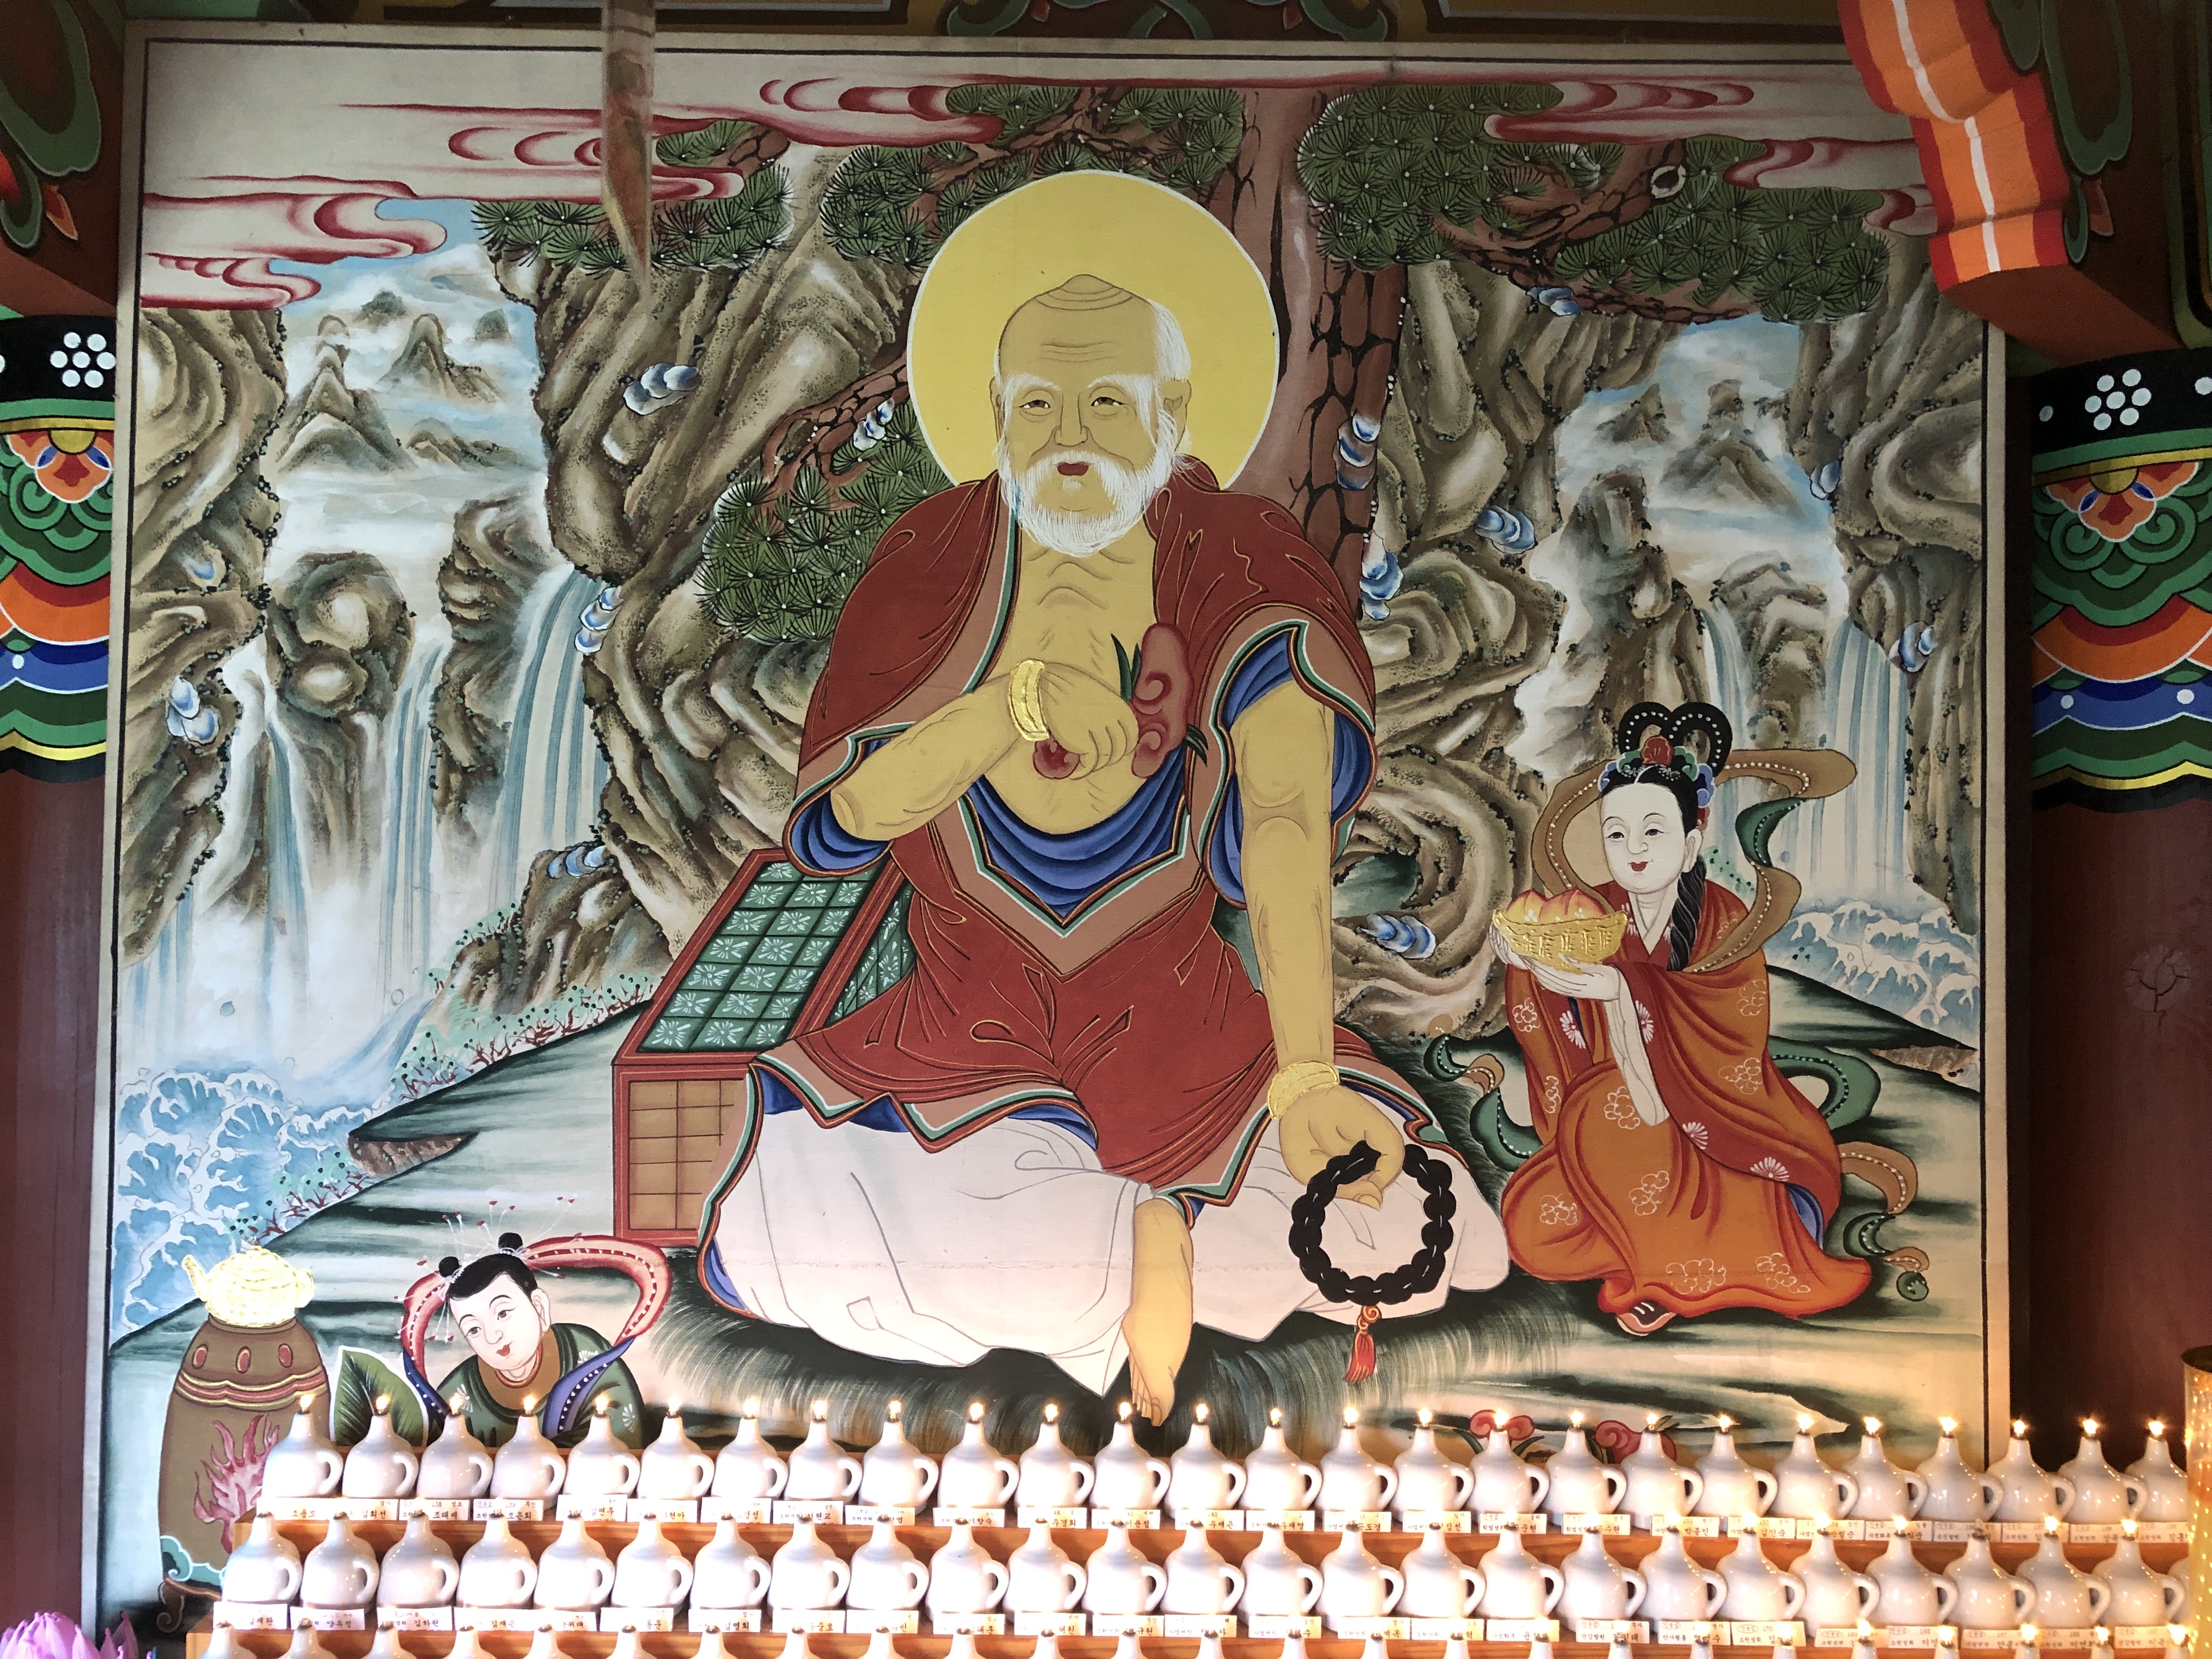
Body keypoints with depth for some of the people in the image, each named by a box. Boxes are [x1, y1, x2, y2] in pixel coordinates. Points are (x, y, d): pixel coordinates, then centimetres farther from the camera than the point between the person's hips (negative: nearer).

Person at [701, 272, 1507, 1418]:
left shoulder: (1239, 573, -15)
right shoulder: (933, 569, -9)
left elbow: (1289, 818, -30)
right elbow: (834, 824, -16)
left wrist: (1305, 1080, -43)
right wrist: (1018, 700, -32)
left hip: (1172, 1019, -2)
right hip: (970, 1016, 2)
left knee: (1403, 1234, -17)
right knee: (768, 1237, -13)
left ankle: (1161, 1211, 11)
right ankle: (1157, 1214, 5)